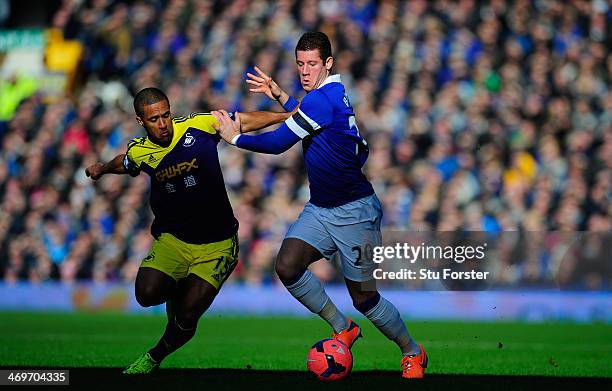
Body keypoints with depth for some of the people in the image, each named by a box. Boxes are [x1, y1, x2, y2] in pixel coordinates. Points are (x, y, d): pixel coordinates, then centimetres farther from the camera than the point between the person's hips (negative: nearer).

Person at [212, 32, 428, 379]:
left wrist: (235, 137, -6)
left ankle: (413, 353, 23)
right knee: (287, 266, -12)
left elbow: (278, 143, -20)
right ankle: (343, 328, 5)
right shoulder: (331, 92, 7)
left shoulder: (324, 97, -21)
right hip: (320, 208, 9)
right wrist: (279, 95, 19)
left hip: (354, 212, -9)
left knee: (364, 298, 0)